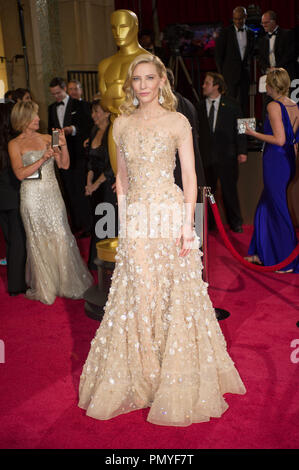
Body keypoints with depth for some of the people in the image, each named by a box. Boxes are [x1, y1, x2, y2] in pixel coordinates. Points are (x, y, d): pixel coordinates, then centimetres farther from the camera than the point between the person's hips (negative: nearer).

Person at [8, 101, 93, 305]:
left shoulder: (48, 138, 9)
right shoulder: (15, 144, -1)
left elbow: (65, 165, 4)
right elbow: (20, 173, -12)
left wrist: (63, 145, -10)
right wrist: (42, 159, -20)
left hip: (53, 195, 3)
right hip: (32, 197, -3)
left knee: (61, 237, 2)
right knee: (38, 241, 4)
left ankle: (68, 282, 17)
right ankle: (45, 287, 17)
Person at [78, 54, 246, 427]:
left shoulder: (177, 122, 1)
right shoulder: (122, 124, 12)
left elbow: (190, 175, -2)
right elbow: (122, 177, 16)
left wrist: (187, 222, -10)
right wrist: (123, 220, 9)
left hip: (170, 215, -3)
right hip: (136, 220, 3)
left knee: (174, 296, 1)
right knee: (137, 296, 4)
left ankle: (178, 383, 18)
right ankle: (139, 380, 21)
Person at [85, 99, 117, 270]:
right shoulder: (94, 132, 10)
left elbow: (112, 165, -17)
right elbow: (91, 161, 13)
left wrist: (96, 184, -11)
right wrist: (89, 182, 1)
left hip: (110, 185, -7)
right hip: (97, 186, 7)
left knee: (110, 223, -2)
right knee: (97, 222, 11)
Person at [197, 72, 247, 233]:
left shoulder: (232, 105, 2)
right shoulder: (199, 106, 6)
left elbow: (240, 129, 3)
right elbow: (197, 131, 7)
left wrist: (241, 151, -4)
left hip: (226, 155, -1)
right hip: (206, 156, 2)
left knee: (229, 190, 5)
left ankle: (235, 222, 19)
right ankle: (207, 223, 18)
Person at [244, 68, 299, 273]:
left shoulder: (274, 106, -15)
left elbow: (279, 140, -20)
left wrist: (253, 133, -11)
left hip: (275, 162, -8)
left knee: (280, 210, 0)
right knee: (266, 206, 18)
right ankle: (263, 253, 29)